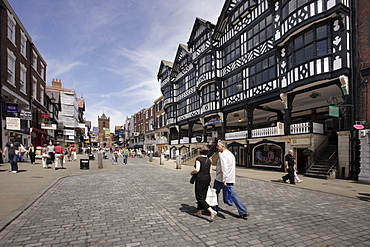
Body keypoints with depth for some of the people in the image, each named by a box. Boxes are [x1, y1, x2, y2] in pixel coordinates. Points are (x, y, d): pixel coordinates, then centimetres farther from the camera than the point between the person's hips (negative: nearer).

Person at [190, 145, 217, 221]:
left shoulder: (198, 159, -12)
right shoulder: (209, 160, 8)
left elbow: (197, 170, -23)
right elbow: (210, 172, 10)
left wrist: (192, 172, -3)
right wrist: (208, 181, 20)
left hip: (200, 179, -8)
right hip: (207, 179, 8)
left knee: (199, 197, -2)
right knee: (203, 196, 18)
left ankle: (212, 211, -13)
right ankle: (199, 211, 29)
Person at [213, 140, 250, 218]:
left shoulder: (222, 155, -16)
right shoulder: (231, 154, 13)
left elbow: (224, 168, -24)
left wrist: (224, 181, -25)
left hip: (220, 179, -8)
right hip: (230, 179, 8)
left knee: (215, 193, 12)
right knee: (232, 194, 8)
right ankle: (244, 212, 4)